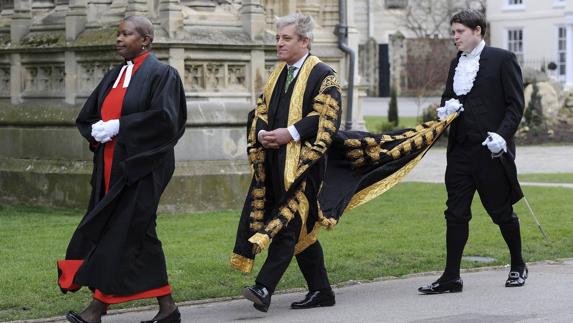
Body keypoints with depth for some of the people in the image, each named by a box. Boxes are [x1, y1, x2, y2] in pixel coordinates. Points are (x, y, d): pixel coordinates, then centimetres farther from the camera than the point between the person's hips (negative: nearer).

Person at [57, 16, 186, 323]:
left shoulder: (161, 74, -6)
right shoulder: (115, 75, 16)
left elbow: (164, 117, -19)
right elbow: (86, 116, 16)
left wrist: (119, 126, -19)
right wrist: (97, 130, -6)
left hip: (140, 166, -8)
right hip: (111, 165, 8)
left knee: (123, 234, -8)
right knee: (140, 234, 7)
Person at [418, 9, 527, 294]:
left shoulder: (502, 59, -4)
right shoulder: (457, 63, 15)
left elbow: (516, 103, -7)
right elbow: (447, 97, 23)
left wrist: (502, 135, -19)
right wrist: (446, 107, -1)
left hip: (491, 151, -6)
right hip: (461, 150, 6)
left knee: (502, 212, 6)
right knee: (456, 214, 2)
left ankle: (518, 266, 25)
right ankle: (451, 277, 4)